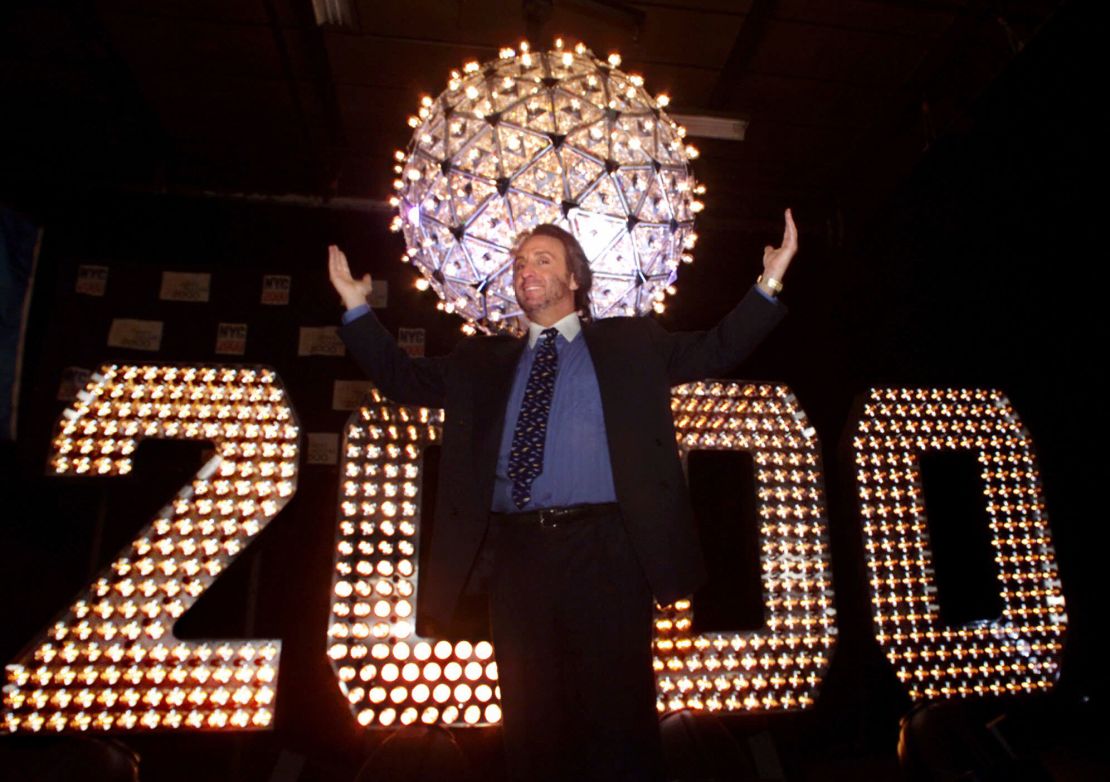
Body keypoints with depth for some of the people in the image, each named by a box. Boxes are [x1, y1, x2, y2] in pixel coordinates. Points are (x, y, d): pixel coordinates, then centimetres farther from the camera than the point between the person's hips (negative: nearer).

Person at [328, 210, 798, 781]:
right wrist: (357, 308, 12)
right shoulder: (484, 360, 19)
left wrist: (767, 285, -1)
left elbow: (715, 351, 10)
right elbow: (405, 379, 18)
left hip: (603, 549, -2)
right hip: (515, 550, 3)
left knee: (617, 708, 3)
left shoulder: (629, 343, 13)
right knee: (531, 713, 11)